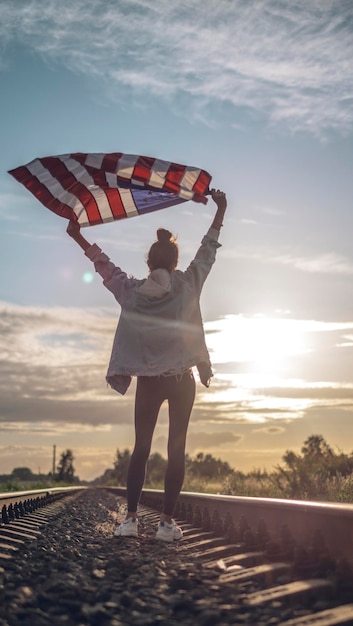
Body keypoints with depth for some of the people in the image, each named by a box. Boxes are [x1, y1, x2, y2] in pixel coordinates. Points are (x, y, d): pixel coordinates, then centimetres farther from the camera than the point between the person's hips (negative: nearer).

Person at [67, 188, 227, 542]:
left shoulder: (131, 291, -1)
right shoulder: (188, 284, -5)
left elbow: (105, 265, 11)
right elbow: (208, 249, 6)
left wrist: (78, 237, 25)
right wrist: (221, 209, 16)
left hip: (148, 380, 2)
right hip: (182, 380, -1)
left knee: (141, 448, 8)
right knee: (176, 448, 2)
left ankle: (130, 519, 6)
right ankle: (167, 521, 2)